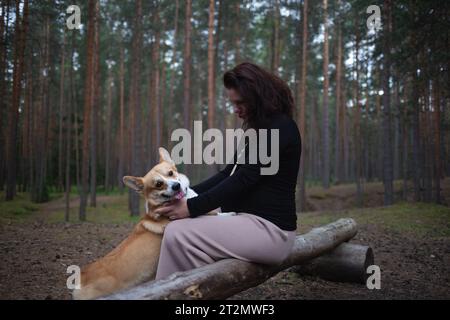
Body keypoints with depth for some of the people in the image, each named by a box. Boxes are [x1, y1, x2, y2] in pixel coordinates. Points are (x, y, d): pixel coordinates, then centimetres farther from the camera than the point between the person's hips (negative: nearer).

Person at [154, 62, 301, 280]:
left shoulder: (280, 127, -13)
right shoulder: (259, 129, 17)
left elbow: (243, 179, -20)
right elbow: (228, 174, 13)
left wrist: (192, 207, -19)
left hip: (269, 228, -10)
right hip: (249, 221, 10)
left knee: (178, 234, -22)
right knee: (176, 228, 5)